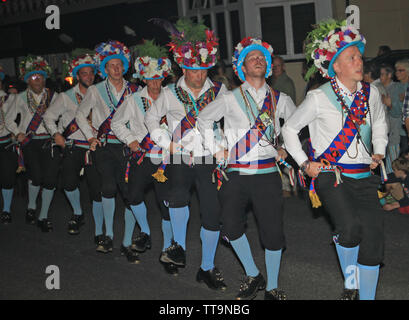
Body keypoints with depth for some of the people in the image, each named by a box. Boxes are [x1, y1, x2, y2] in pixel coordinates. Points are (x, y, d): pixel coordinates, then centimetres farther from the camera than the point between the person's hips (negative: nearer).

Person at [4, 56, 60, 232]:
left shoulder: (53, 96, 9)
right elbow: (9, 119, 15)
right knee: (36, 176, -17)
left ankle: (43, 216, 6)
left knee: (50, 179, -9)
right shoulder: (21, 98, 9)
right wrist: (18, 133, 0)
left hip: (49, 141, 1)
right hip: (29, 141, -1)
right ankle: (31, 207, 11)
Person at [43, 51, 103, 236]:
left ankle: (99, 232, 4)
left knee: (97, 190, -6)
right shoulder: (66, 96, 8)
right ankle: (77, 213, 10)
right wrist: (56, 134, 1)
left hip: (94, 146, 0)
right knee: (69, 182, -20)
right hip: (73, 146, 0)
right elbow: (49, 116, 15)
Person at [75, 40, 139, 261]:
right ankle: (108, 235, 3)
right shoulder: (96, 91, 9)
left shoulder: (133, 91, 9)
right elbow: (80, 115, 17)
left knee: (130, 192, -6)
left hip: (126, 146, 1)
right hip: (104, 146, 0)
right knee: (109, 187, -16)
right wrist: (90, 136, 6)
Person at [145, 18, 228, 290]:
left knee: (213, 214, 0)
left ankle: (207, 268, 16)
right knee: (178, 194, -32)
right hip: (180, 159, -1)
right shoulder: (170, 94, 7)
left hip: (210, 159, 2)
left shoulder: (219, 91, 7)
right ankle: (179, 247, -10)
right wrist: (167, 144, 5)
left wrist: (226, 144, 0)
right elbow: (151, 118, 17)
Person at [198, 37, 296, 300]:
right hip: (236, 174, 0)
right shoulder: (230, 99, 4)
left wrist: (286, 149, 15)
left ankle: (272, 288, 13)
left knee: (273, 233, -4)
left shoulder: (279, 99, 9)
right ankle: (253, 276, 22)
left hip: (267, 173, 0)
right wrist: (215, 149, 10)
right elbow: (204, 119, 16)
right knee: (232, 228, -1)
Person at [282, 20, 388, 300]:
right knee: (350, 227, -26)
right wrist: (304, 163, -1)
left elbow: (380, 124, 28)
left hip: (364, 176, 5)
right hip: (330, 175, -5)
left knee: (373, 238, -3)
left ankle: (367, 295, 14)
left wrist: (379, 152, 12)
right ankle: (350, 284, 2)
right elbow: (289, 129, 6)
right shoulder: (319, 98, -6)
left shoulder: (371, 93, 7)